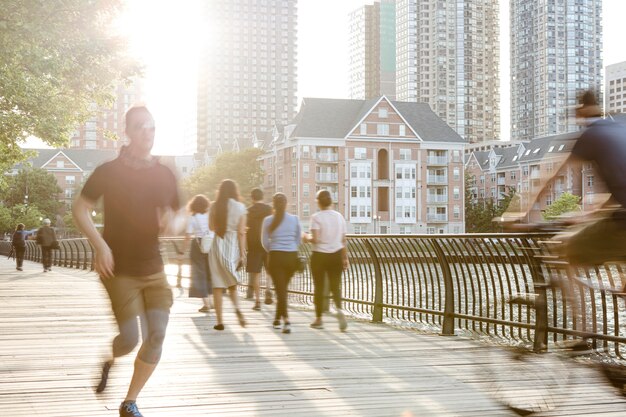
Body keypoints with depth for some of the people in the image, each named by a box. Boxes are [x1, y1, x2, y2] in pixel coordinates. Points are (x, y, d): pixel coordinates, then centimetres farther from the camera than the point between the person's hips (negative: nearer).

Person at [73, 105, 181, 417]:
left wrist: (170, 222, -10)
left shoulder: (164, 175, 5)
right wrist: (99, 244, -16)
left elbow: (174, 219, 16)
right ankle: (109, 361, 27)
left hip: (153, 270, 4)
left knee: (157, 335, -5)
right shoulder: (109, 171, -7)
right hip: (119, 270, -4)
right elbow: (80, 209, -2)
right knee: (131, 338, -11)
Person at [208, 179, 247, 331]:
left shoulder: (215, 206, -1)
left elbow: (211, 227, 9)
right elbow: (241, 232, -6)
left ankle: (219, 321, 5)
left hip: (218, 246, 0)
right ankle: (237, 308, -9)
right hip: (233, 248, 0)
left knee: (218, 286, 6)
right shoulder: (240, 207, -4)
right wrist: (242, 254, -4)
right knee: (232, 284, 17)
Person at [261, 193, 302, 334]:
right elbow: (298, 239, 7)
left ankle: (286, 319, -19)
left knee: (280, 289, -2)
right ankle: (277, 318, 28)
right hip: (292, 256, 3)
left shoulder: (268, 220, -3)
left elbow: (265, 242, 1)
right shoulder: (295, 219, 1)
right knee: (283, 288, 18)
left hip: (276, 257, -3)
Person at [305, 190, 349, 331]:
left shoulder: (316, 217, -10)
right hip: (336, 255, 3)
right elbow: (343, 240, 5)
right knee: (335, 286, 8)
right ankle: (339, 309, -20)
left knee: (319, 287, 9)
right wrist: (345, 258, 12)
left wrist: (307, 237, 4)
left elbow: (315, 239, -17)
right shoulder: (339, 216, 5)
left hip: (320, 255, -3)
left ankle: (319, 319, 16)